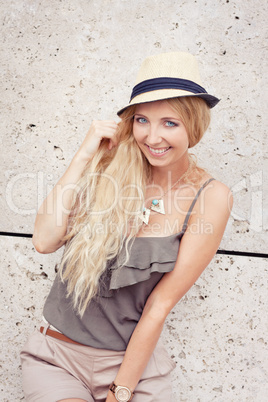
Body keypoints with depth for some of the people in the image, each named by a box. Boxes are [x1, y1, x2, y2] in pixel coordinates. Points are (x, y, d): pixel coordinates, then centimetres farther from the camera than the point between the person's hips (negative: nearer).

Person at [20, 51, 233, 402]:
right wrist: (85, 155, -14)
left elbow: (160, 305, -10)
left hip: (133, 361, -1)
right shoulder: (111, 165, -3)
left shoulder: (210, 197, -9)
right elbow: (44, 241, -13)